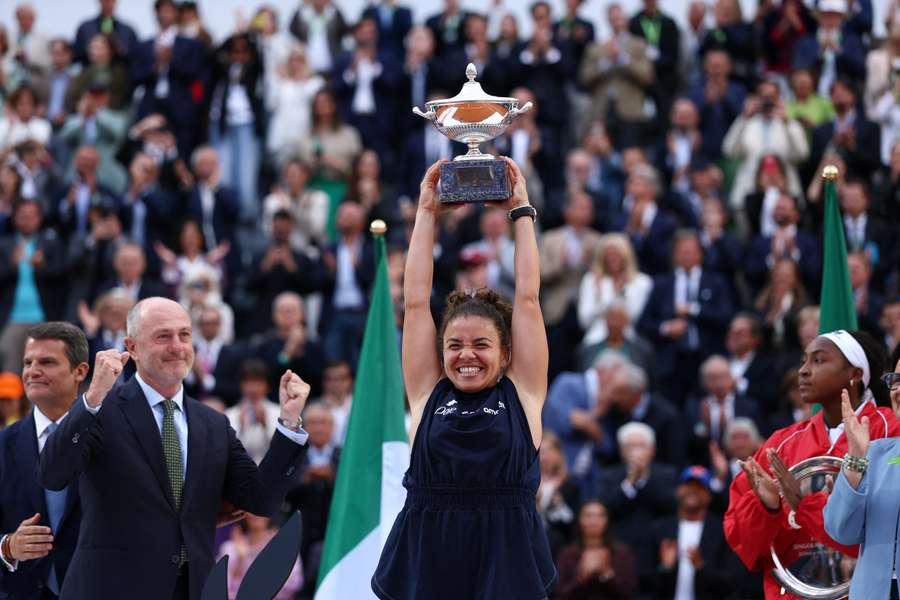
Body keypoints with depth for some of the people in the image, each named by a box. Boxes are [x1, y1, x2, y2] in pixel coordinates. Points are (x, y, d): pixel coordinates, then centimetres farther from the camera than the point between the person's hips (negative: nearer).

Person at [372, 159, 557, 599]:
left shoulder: (521, 393, 7)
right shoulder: (428, 394, 9)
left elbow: (527, 297, 9)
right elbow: (416, 301, 11)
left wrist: (520, 210, 14)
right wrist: (427, 212, 14)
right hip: (425, 564, 1)